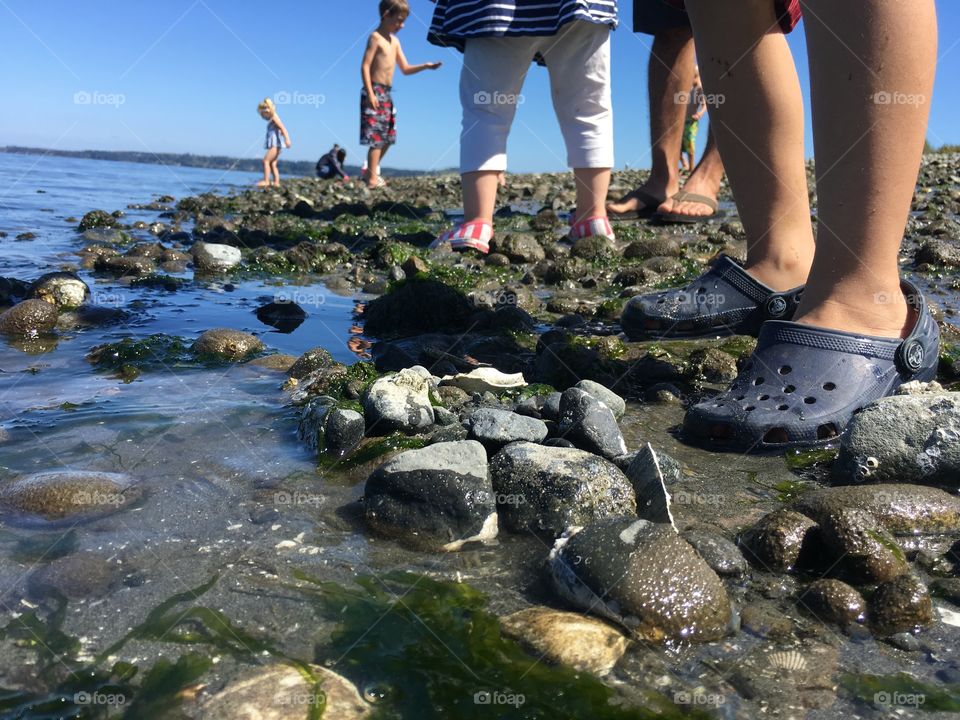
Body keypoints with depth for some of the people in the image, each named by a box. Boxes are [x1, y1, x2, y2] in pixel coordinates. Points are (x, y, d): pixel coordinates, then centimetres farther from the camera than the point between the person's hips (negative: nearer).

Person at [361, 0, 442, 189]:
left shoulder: (394, 41, 17)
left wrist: (425, 66, 4)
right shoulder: (376, 37, -8)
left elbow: (405, 69, 19)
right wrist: (370, 93, -23)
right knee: (377, 138, -12)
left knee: (387, 137, 12)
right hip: (374, 92, -9)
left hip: (387, 94, 9)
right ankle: (372, 179, -11)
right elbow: (365, 66, -14)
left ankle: (371, 171, 24)